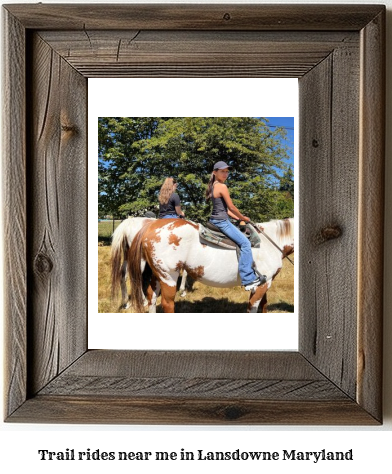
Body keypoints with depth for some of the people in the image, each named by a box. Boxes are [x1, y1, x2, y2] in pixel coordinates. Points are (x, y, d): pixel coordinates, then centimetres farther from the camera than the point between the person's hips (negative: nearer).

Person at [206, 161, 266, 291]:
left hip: (215, 220, 11)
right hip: (222, 222, -11)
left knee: (244, 241, 26)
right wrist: (243, 218, 3)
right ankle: (248, 280, -17)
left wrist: (238, 218, 16)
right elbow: (231, 207, -13)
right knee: (245, 243, -14)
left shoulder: (213, 186, 15)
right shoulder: (222, 186, -15)